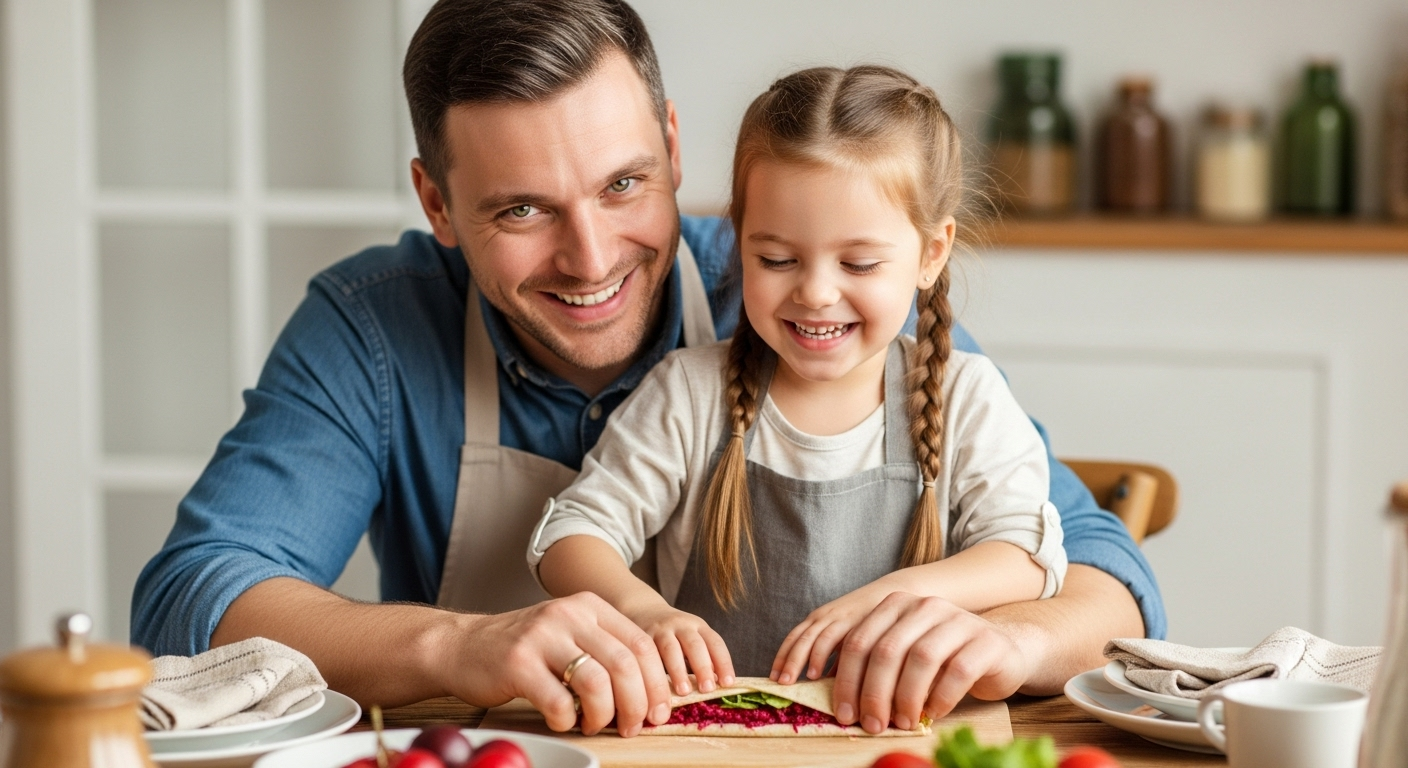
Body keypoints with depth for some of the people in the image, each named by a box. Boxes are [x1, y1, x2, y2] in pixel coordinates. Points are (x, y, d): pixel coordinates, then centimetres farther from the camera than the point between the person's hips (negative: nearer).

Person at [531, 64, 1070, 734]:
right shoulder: (690, 392, 3)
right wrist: (638, 608, -20)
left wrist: (898, 594, -22)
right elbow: (576, 530, 1)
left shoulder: (967, 398, 3)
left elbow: (1027, 558, -4)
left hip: (898, 733, 0)